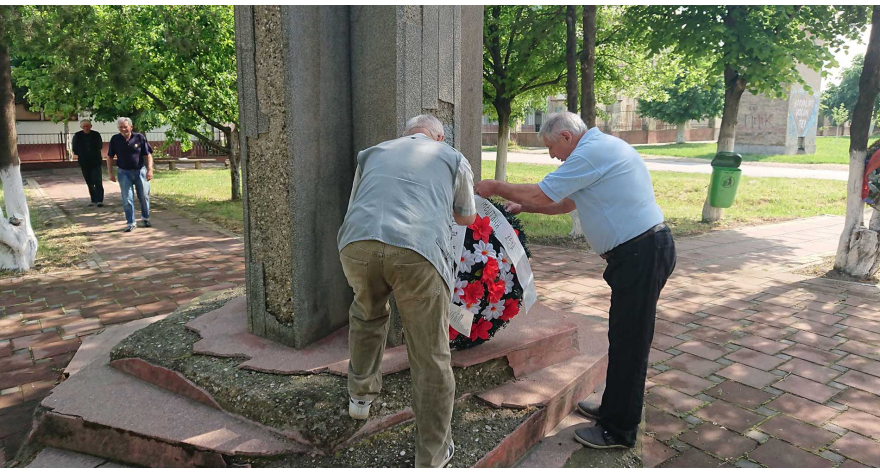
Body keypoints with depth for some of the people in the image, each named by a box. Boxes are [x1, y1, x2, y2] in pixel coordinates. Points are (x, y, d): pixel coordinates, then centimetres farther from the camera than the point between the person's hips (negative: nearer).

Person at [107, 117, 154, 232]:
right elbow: (110, 157, 6)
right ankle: (130, 223, 9)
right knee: (127, 200, 0)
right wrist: (110, 173, 2)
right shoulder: (115, 139, -2)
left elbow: (148, 155, -4)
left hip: (140, 171, 0)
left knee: (144, 197, 10)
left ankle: (146, 219, 30)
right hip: (124, 173, 0)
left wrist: (150, 169, -13)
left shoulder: (139, 137, -6)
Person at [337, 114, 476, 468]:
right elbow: (467, 218, 39)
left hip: (357, 243, 3)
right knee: (431, 359, 12)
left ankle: (361, 395, 49)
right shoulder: (454, 158, 27)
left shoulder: (372, 153, 32)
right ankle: (432, 458, 25)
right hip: (417, 252, -3)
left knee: (367, 313, 35)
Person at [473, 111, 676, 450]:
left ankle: (619, 431, 11)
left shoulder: (592, 152, -16)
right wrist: (523, 206, 21)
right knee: (624, 337, 18)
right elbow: (566, 202, 23)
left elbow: (540, 195, -16)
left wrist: (494, 188, -2)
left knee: (628, 342, -2)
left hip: (641, 253, -10)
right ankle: (614, 409, 33)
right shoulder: (602, 148, 18)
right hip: (640, 250, 10)